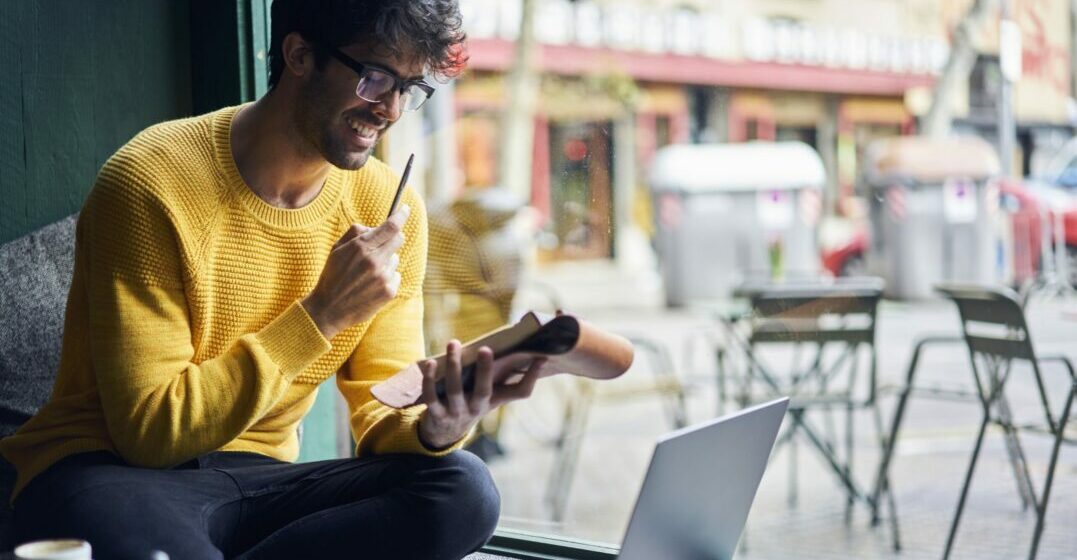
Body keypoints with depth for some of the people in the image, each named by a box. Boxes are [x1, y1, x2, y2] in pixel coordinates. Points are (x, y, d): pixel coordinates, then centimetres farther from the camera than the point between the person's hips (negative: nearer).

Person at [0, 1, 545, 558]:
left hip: (258, 474, 6)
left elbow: (380, 419, 0)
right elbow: (150, 431, -18)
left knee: (463, 488, -22)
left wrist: (434, 426, -25)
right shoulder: (154, 182, -16)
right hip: (113, 475, -6)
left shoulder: (390, 210, 0)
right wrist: (322, 314, -23)